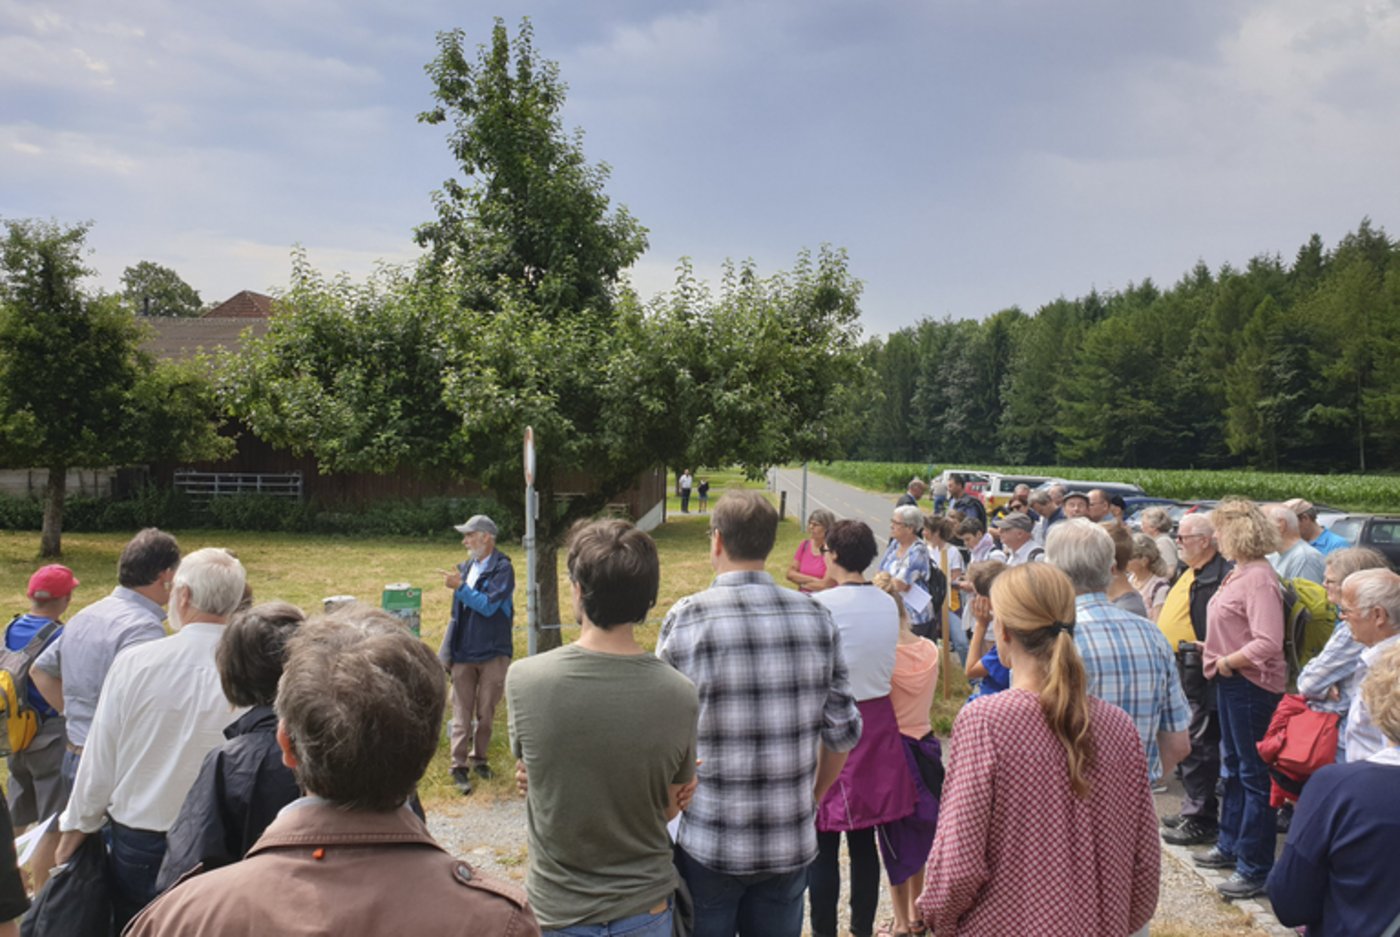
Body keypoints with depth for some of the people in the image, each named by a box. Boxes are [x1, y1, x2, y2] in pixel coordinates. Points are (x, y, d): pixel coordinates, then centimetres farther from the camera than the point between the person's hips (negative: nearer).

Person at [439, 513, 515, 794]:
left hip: (493, 653, -4)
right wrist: (448, 650, 14)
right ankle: (459, 766, 8)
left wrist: (460, 587, -21)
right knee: (462, 712, 3)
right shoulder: (465, 567, 7)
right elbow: (458, 613, 15)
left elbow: (488, 605, -21)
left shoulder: (502, 568, -11)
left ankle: (479, 758, 25)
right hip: (464, 652, 4)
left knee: (486, 711, 8)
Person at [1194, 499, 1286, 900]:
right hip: (1232, 682, 11)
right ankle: (1230, 845, 36)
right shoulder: (1239, 573, 7)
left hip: (1253, 685, -11)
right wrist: (1219, 659, 5)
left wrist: (1227, 661, -19)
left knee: (1254, 775, -1)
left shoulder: (1259, 578, -22)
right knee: (1233, 768, 21)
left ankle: (1255, 868, 8)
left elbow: (1268, 643, -31)